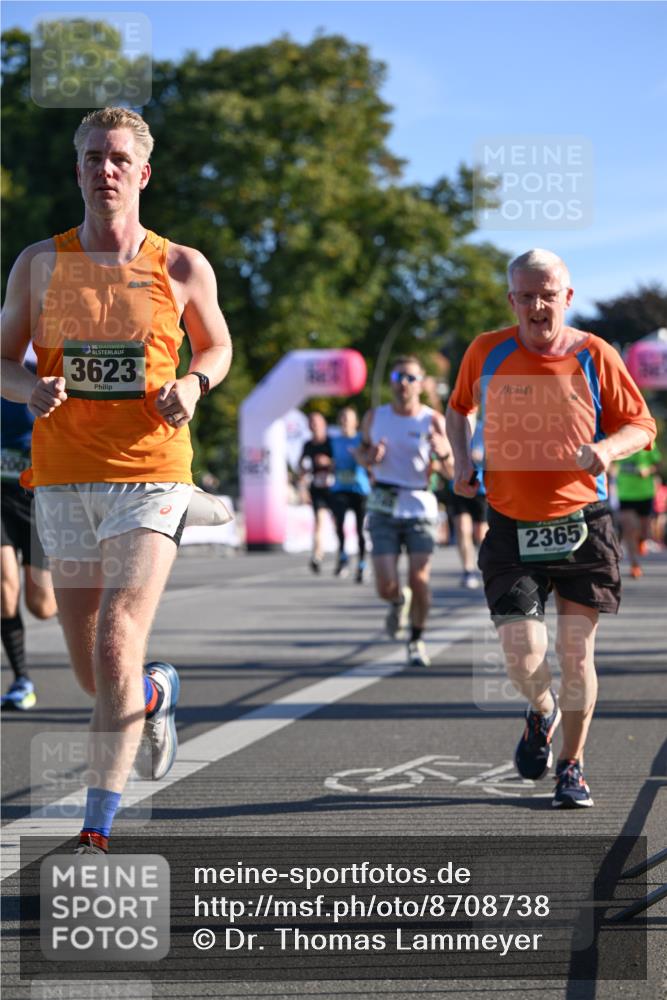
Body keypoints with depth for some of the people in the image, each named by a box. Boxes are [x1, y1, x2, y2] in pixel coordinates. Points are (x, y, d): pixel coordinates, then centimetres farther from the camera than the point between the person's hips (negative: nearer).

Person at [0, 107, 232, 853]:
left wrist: (192, 385, -4)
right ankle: (157, 693, 45)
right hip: (63, 478, 3)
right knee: (91, 673, 9)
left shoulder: (183, 268, 3)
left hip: (151, 476, -2)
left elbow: (217, 346, 18)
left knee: (116, 646, -15)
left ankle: (97, 828, -7)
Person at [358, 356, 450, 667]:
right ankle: (399, 601, 32)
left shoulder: (433, 421, -1)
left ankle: (417, 640, 17)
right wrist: (370, 457, -4)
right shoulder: (375, 418, 5)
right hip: (383, 507, 1)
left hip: (420, 505, -1)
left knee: (420, 580, -8)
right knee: (386, 588, -7)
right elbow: (362, 450, 20)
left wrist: (443, 453, -24)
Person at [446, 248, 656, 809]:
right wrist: (461, 462, 2)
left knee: (576, 652, 2)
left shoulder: (595, 356, -4)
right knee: (522, 653, -11)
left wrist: (608, 448, -18)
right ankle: (543, 713, 25)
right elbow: (458, 409, 19)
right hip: (512, 527, 0)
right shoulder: (486, 353, -1)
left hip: (583, 525, 0)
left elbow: (642, 426, 3)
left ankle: (572, 765, 22)